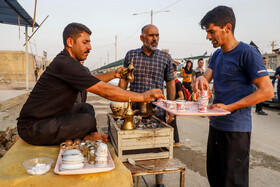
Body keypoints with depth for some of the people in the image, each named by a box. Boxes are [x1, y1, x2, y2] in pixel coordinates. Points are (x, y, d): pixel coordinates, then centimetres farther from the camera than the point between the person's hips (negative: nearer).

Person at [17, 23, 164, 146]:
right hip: (32, 128, -10)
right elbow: (105, 91, -27)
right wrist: (143, 96, -22)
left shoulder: (67, 61, 7)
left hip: (44, 118, 10)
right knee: (88, 121, -22)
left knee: (86, 108, 12)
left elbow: (91, 80, 19)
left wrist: (114, 74, 5)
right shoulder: (66, 64, -24)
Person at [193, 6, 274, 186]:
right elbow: (206, 78, 3)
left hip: (236, 129, -7)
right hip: (216, 125, 7)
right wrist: (201, 80, -21)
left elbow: (267, 91, -15)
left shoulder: (248, 53, -12)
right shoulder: (217, 55, 12)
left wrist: (229, 107, -19)